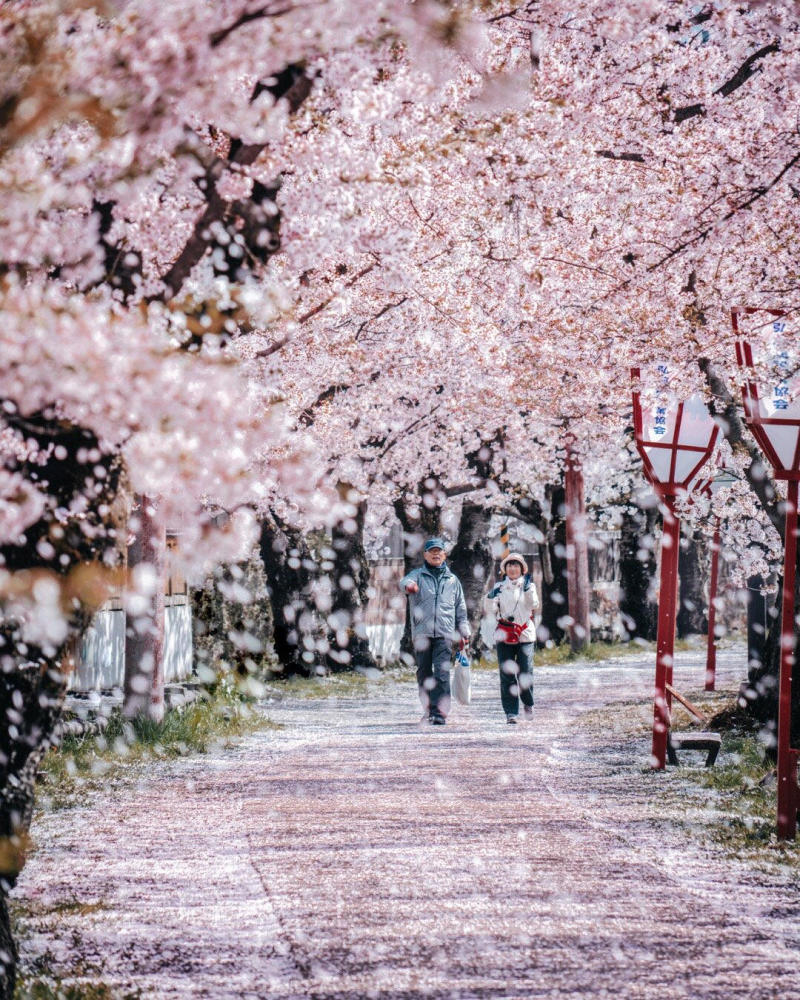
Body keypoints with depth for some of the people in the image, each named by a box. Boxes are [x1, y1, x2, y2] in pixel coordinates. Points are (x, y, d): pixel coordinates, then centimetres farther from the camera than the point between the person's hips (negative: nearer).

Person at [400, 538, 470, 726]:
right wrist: (408, 585, -41)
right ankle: (429, 709, 18)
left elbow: (461, 609, 21)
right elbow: (406, 580, -16)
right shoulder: (418, 575, 9)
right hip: (421, 632, 0)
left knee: (442, 673, -12)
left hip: (444, 633, 0)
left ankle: (440, 712, -15)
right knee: (424, 673, 6)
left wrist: (464, 632, 14)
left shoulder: (452, 580, 17)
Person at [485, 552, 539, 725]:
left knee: (525, 673, -6)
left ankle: (528, 703, 20)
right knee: (507, 675, -3)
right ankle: (511, 712, 2)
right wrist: (491, 598, -9)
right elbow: (492, 611, 9)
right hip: (505, 636, 1)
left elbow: (534, 606, -8)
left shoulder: (528, 585, 7)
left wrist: (528, 589, -19)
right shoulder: (499, 587, 10)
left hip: (525, 634, -1)